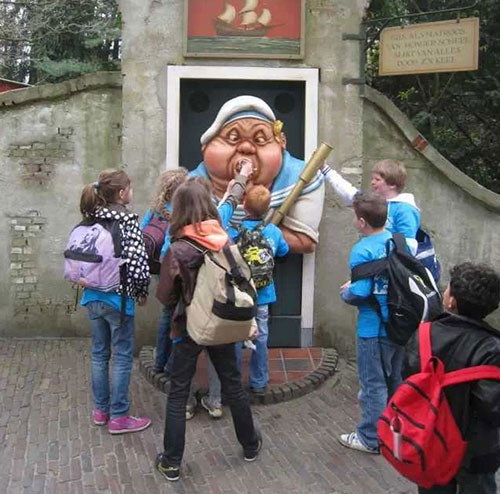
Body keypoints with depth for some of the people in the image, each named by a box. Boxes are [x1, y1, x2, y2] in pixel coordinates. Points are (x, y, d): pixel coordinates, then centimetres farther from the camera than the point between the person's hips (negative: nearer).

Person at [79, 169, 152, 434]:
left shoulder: (90, 219, 4)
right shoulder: (128, 221, -16)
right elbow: (138, 265, -21)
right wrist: (142, 293, -5)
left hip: (93, 296, 7)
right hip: (118, 299, -7)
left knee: (99, 353, 18)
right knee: (123, 357, 6)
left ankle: (100, 409, 30)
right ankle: (118, 417, 14)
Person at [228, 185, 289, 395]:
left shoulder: (233, 231, -18)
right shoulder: (274, 231, -5)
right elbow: (284, 251, 13)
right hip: (263, 294, 3)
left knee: (236, 338, 9)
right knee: (261, 337, 14)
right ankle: (259, 382, 24)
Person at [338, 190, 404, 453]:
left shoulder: (362, 250, -21)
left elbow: (360, 293, -26)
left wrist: (346, 292, -1)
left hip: (374, 329, -7)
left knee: (373, 384, 6)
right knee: (395, 381, 21)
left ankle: (370, 439, 20)